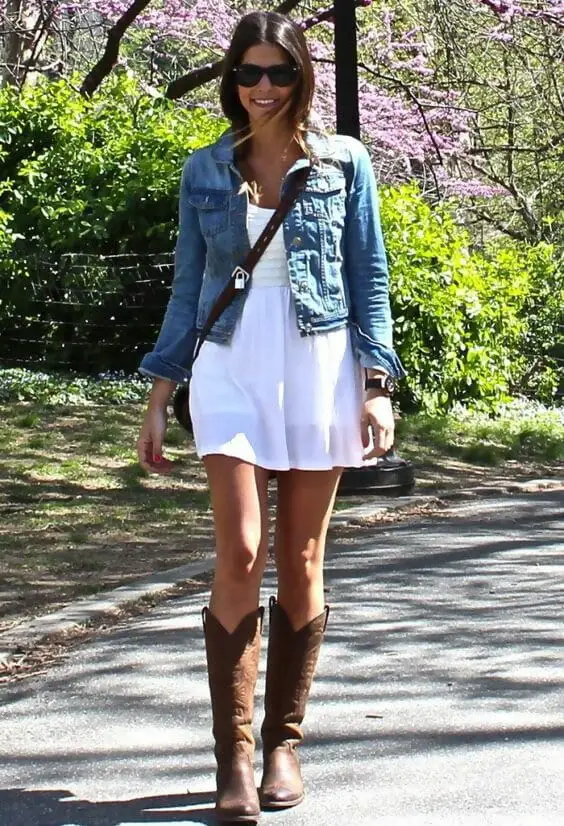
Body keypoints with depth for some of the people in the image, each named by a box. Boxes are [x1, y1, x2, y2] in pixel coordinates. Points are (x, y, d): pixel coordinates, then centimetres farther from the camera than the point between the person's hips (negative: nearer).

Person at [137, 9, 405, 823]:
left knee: (301, 561, 4)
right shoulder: (205, 172, 8)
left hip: (319, 370, 0)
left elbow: (369, 281, 5)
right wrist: (157, 401, 8)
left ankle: (284, 743, 16)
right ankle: (234, 756, -7)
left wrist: (378, 386, -5)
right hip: (232, 370, 0)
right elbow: (187, 289, 12)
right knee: (239, 554, -12)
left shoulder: (343, 163, 4)